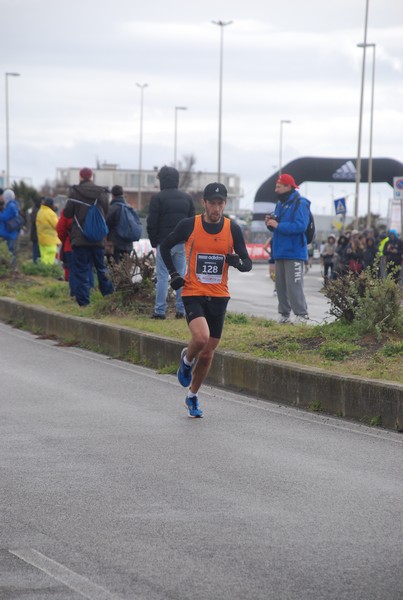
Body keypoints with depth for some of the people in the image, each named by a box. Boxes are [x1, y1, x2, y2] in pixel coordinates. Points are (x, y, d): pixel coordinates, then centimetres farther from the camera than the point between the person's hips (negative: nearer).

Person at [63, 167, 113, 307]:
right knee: (101, 267, 18)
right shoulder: (102, 192, 2)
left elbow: (67, 213, -6)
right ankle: (108, 294, 21)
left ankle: (83, 300, -4)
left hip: (80, 238, -3)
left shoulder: (75, 192, -9)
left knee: (81, 270, 0)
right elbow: (106, 213, 12)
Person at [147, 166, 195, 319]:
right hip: (182, 243, 4)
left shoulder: (158, 198, -6)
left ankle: (160, 310, -7)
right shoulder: (186, 198, 10)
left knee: (162, 276, -3)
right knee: (181, 276, 7)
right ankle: (181, 310, 6)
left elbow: (151, 223, -6)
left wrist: (154, 243, 5)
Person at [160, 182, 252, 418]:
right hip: (193, 293, -3)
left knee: (208, 353, 7)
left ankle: (193, 397, 29)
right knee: (201, 338, -27)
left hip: (219, 297, 3)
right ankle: (187, 360, 9)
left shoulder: (233, 229, -2)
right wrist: (174, 273, 0)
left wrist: (238, 261, -21)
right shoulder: (189, 225, -6)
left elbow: (248, 263, 2)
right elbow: (165, 246, 10)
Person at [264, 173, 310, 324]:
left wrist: (278, 225, -21)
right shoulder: (280, 204, 18)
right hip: (280, 252, 9)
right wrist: (270, 223, 0)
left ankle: (302, 314, -4)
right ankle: (284, 314, 16)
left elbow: (300, 226, -22)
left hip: (294, 253, -9)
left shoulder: (300, 203, -11)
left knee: (294, 285, -10)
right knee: (281, 285, 9)